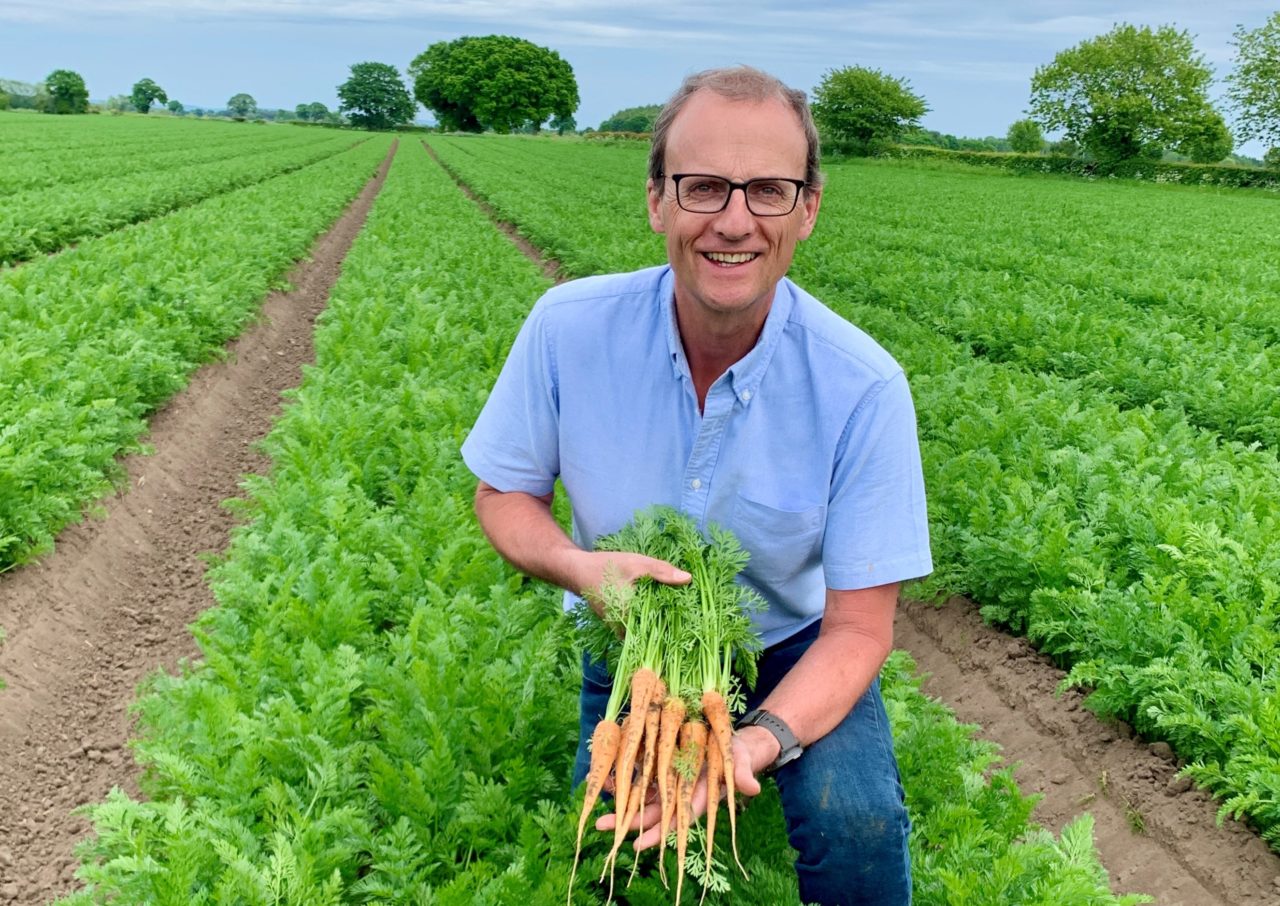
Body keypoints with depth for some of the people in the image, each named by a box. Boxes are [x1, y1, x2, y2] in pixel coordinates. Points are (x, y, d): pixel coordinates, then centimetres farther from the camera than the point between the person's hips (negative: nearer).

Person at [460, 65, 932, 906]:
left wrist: (759, 741, -40)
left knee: (855, 821, -26)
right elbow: (503, 494, -5)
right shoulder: (567, 328, -21)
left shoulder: (864, 388, -26)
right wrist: (579, 566, -28)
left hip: (790, 647, -2)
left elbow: (859, 626, -21)